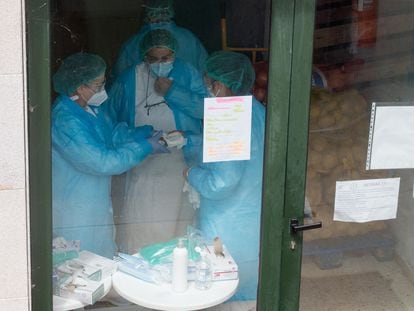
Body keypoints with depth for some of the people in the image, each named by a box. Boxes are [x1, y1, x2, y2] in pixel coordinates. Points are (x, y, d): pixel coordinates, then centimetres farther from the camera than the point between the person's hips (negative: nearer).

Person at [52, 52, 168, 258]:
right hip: (74, 210, -9)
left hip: (96, 202, 9)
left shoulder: (90, 108, 4)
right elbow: (102, 162, -28)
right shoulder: (66, 120, -27)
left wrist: (149, 133, -6)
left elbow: (114, 133, 11)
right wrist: (145, 147, -21)